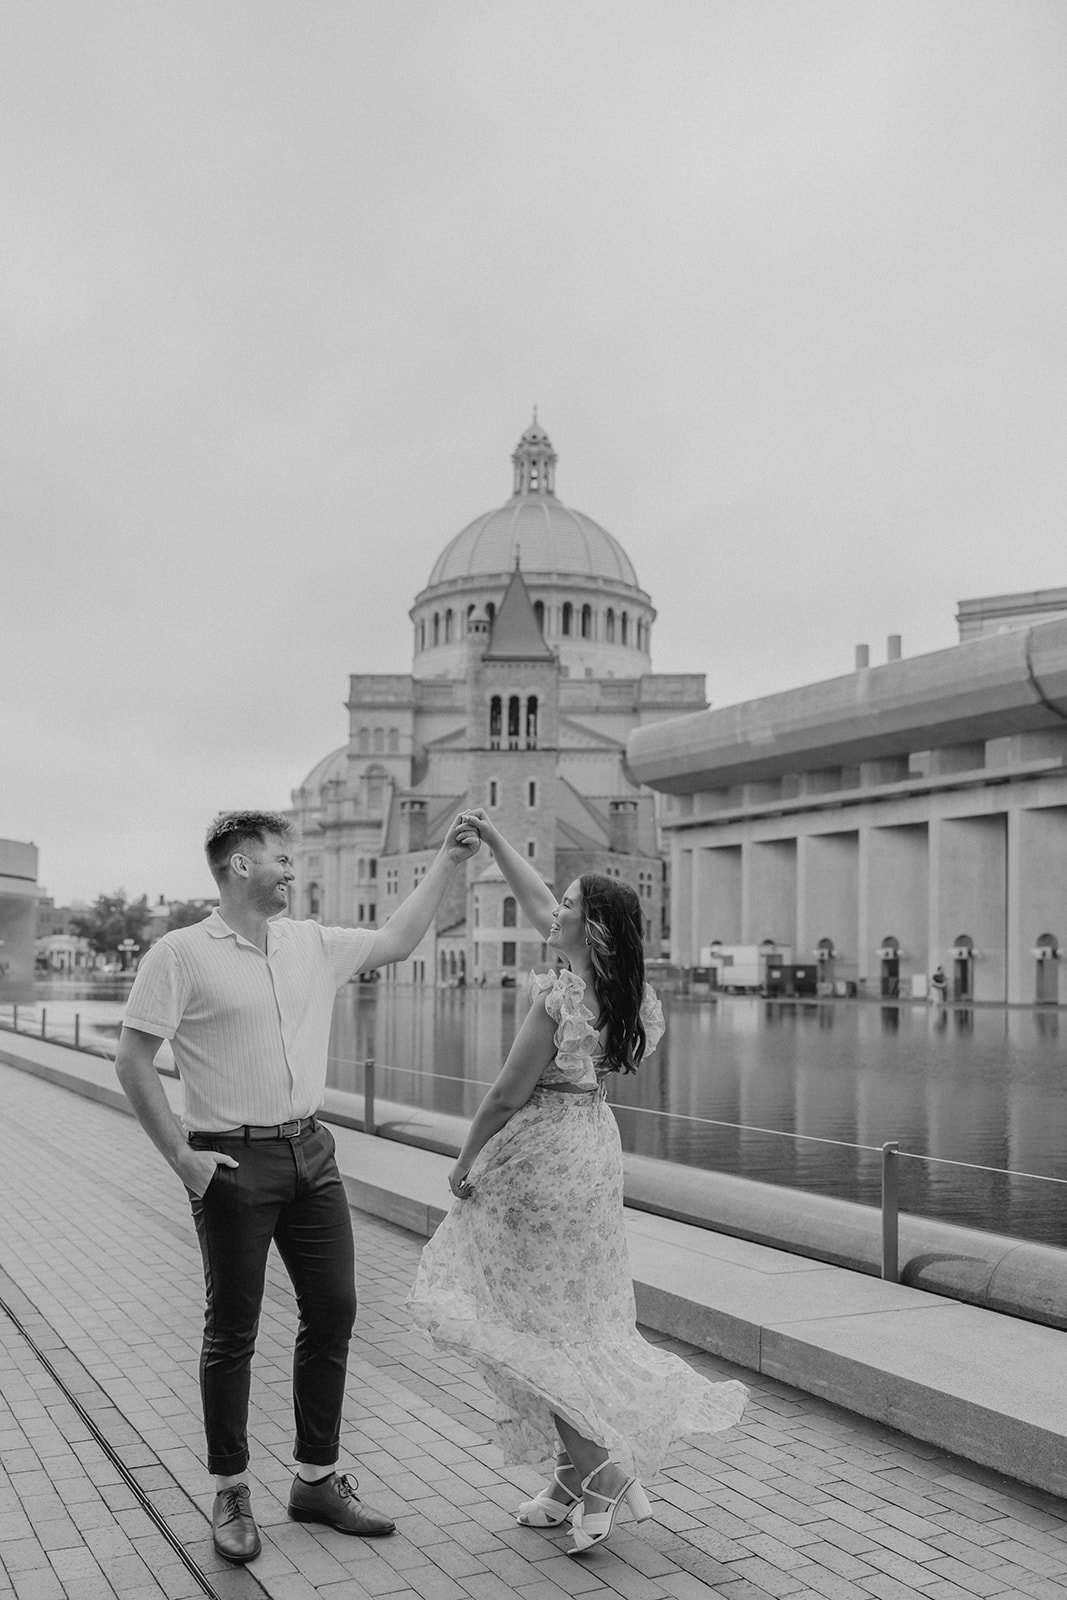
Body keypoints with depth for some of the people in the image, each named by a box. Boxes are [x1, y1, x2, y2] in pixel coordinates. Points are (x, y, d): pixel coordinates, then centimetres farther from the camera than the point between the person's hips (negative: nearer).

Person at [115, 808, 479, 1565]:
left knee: (333, 1312, 9)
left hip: (312, 1152, 6)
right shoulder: (181, 954, -9)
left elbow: (398, 940, 17)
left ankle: (318, 1479, 24)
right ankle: (232, 1494, 19)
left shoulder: (313, 944, 8)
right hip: (234, 1162, -6)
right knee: (234, 1329, 4)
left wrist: (448, 861, 12)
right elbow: (133, 1061, -10)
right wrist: (181, 1156, -13)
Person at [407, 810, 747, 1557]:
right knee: (580, 1317, 15)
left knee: (534, 1322, 2)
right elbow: (536, 904, 13)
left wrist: (465, 1161, -4)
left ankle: (598, 1468, 1)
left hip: (543, 1154, -9)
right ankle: (578, 1474, 22)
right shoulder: (620, 990, 2)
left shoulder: (561, 998, -22)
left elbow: (508, 1094, -18)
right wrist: (493, 837, 16)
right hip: (593, 1141, 9)